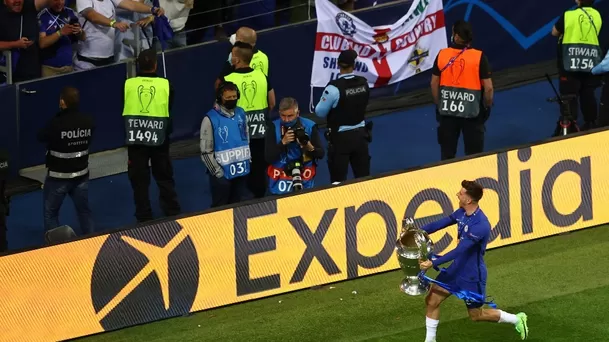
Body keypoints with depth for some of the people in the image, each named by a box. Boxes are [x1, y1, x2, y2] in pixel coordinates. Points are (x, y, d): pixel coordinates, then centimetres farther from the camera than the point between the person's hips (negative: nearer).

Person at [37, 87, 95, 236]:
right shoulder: (88, 121, -8)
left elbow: (41, 137, -7)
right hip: (81, 175, 5)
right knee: (84, 210, 19)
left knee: (51, 213, 10)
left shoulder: (56, 124, -24)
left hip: (58, 177, -5)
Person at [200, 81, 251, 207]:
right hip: (223, 174, -6)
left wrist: (247, 159, 13)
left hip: (241, 171, 6)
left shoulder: (241, 113, 5)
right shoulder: (211, 119, -14)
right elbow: (206, 151, -11)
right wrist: (217, 171, -12)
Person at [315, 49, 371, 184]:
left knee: (338, 180, 2)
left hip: (340, 137, -5)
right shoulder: (364, 83, -6)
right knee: (363, 176, 14)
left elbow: (320, 112, -10)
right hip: (360, 134, 5)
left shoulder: (334, 88, -21)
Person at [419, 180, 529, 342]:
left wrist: (433, 263, -37)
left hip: (472, 275, -7)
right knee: (432, 300, 5)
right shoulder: (462, 213, -6)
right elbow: (441, 223, 0)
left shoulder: (480, 225, -33)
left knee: (476, 315, 11)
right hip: (457, 268, 7)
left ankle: (516, 319, 30)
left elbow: (459, 251, -35)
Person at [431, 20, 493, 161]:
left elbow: (434, 84, 1)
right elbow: (488, 87, -12)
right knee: (474, 155, 9)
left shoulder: (442, 55, -7)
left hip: (447, 111, 2)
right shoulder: (479, 57, -13)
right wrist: (487, 106, 7)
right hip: (472, 111, -2)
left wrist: (438, 104, 16)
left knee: (447, 155, 13)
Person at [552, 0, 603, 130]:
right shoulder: (597, 16, 2)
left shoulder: (568, 15, -10)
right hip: (590, 62, 4)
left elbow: (555, 32, 3)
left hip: (570, 62, -4)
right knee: (588, 94, 13)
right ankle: (591, 124, 17)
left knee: (569, 95, 1)